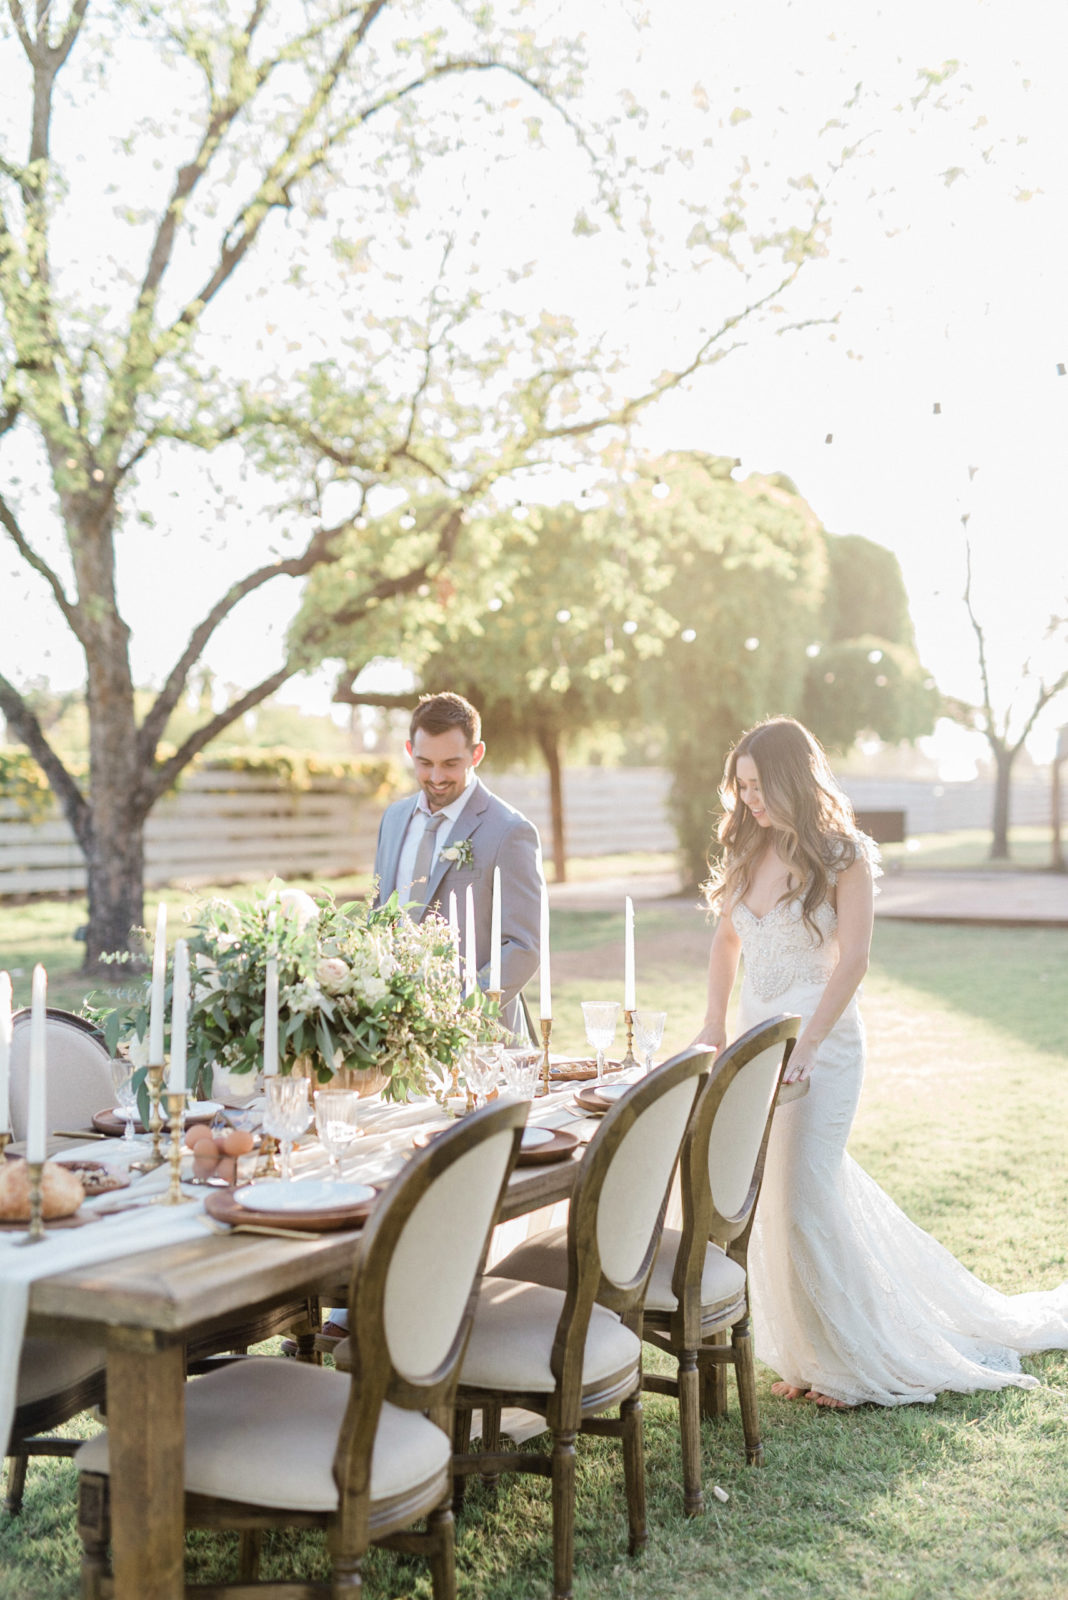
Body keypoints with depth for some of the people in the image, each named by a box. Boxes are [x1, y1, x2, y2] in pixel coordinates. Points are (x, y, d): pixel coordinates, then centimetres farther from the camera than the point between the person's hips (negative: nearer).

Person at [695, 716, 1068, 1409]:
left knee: (804, 1201, -4)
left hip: (821, 1043, -6)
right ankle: (819, 1349, 27)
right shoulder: (748, 851, 8)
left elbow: (853, 960, -16)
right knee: (775, 1198, 10)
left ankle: (852, 1364, 15)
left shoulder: (843, 856, -10)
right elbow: (728, 939, 18)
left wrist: (803, 1049, -22)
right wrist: (715, 1024, 8)